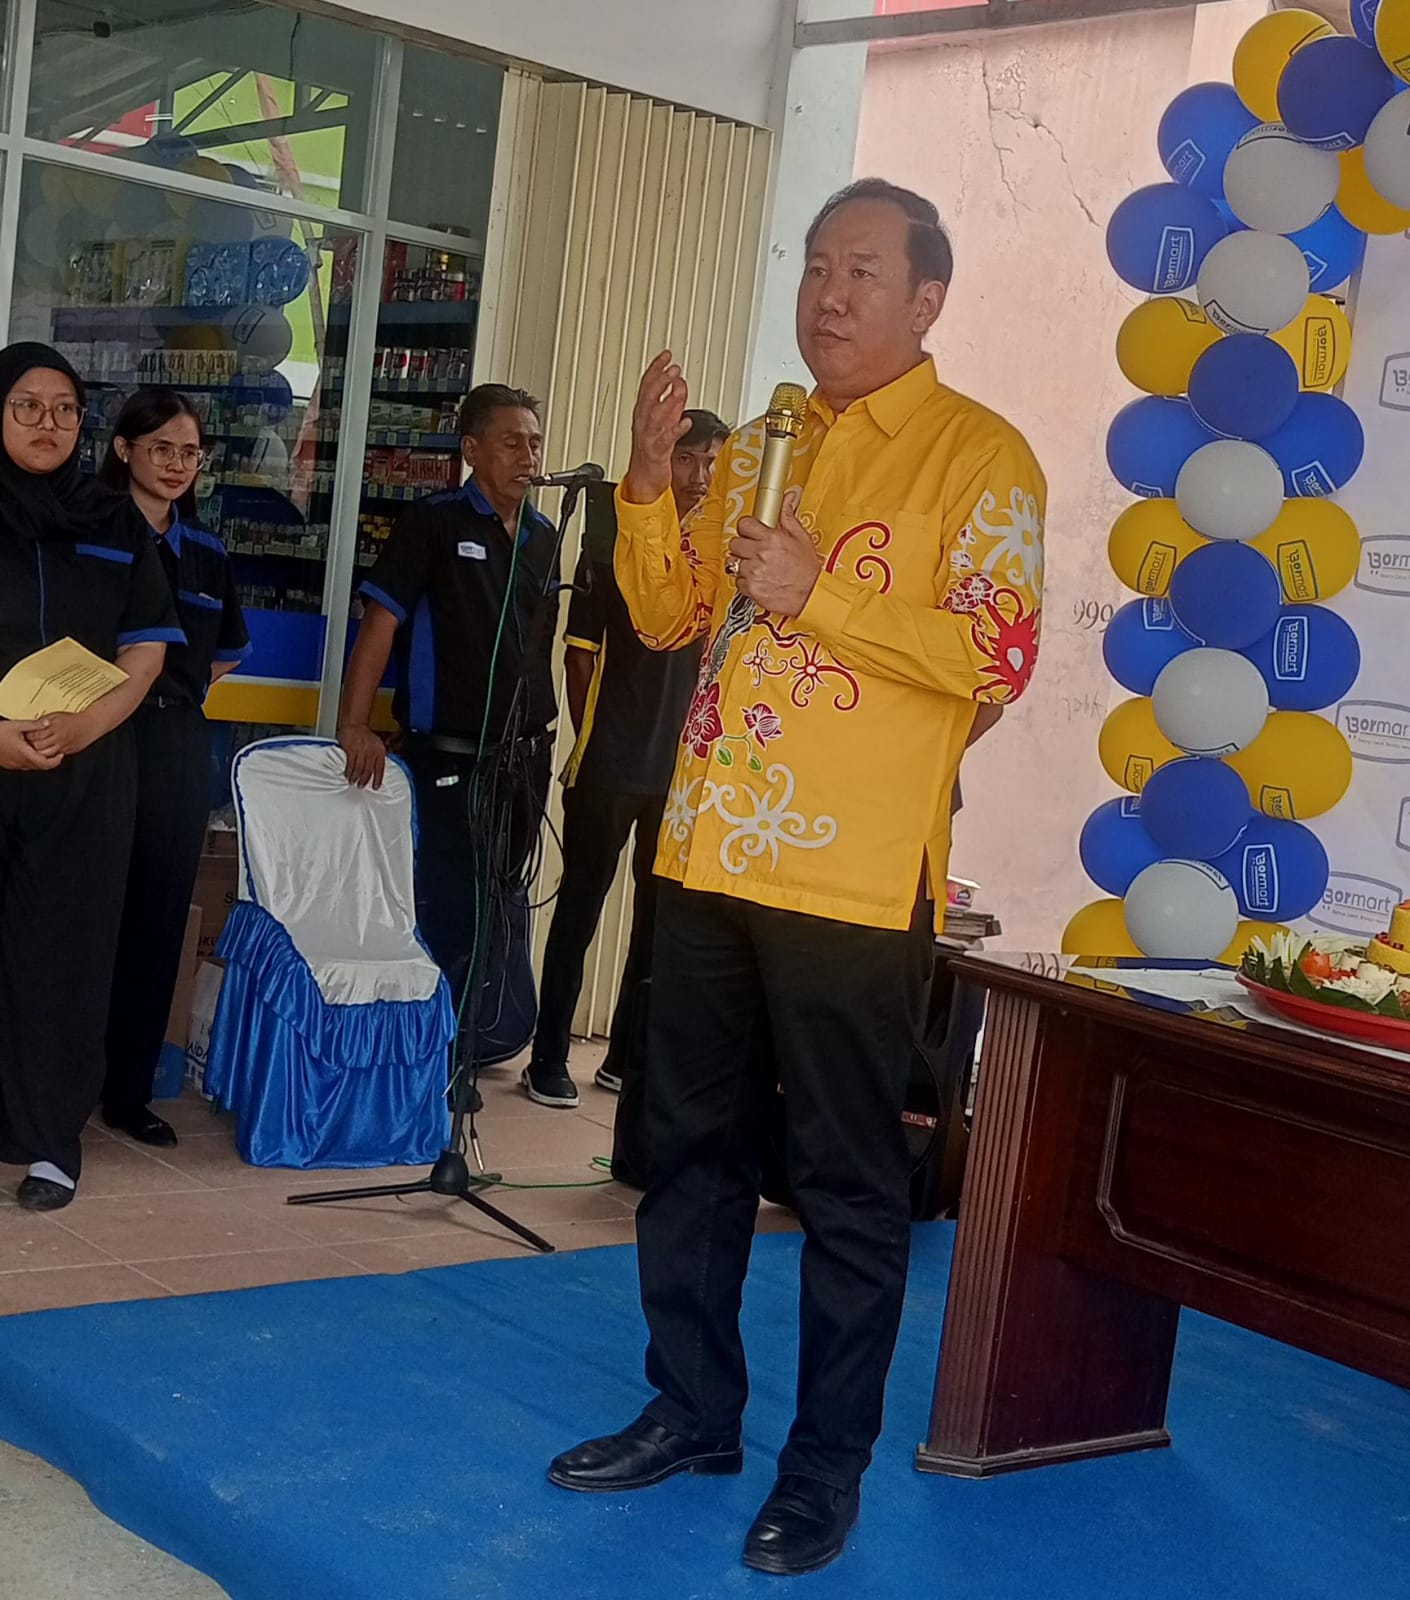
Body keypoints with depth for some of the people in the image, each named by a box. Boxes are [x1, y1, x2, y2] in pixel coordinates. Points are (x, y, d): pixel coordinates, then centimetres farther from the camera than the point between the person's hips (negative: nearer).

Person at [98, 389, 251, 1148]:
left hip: (178, 746, 5)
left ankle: (129, 1087, 15)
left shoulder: (206, 553, 13)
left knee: (159, 913, 6)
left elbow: (229, 648, 27)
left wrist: (183, 681, 12)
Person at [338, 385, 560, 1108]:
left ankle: (466, 1050, 25)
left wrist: (545, 737, 13)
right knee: (446, 910, -3)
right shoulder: (435, 523, -6)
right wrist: (354, 724, -20)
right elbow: (381, 620, -12)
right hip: (448, 757, -6)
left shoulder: (543, 538, 11)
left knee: (502, 907, 12)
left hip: (523, 757, 6)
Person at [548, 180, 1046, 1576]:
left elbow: (1001, 655, -14)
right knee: (692, 1148, 14)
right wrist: (648, 480, 1)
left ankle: (828, 1464, 14)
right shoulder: (758, 449, 16)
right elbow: (668, 616, 17)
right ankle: (691, 1409, 28)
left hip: (854, 880, -6)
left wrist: (817, 593, -18)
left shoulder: (978, 457, -4)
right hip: (712, 857, 7)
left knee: (847, 1182, 2)